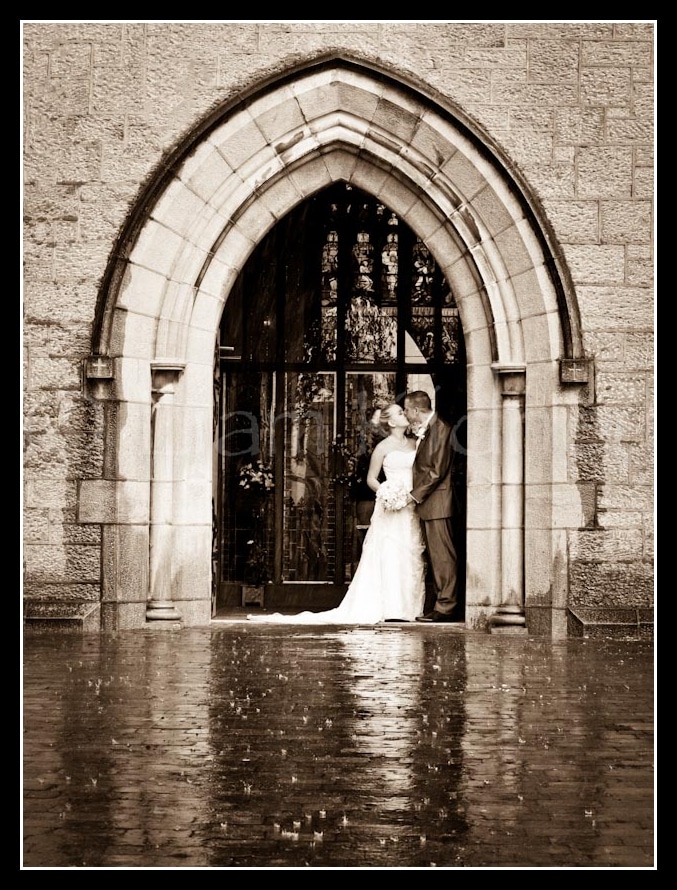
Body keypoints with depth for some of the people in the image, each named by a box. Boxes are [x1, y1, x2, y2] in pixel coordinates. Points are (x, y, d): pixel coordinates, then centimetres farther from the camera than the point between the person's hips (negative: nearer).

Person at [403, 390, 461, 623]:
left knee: (442, 555, -8)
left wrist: (415, 495, -14)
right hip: (426, 504, 10)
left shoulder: (440, 429, -11)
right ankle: (443, 605, 14)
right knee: (435, 557, 10)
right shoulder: (423, 431, 19)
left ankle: (446, 607, -7)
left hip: (438, 502, -10)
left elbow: (437, 470, -16)